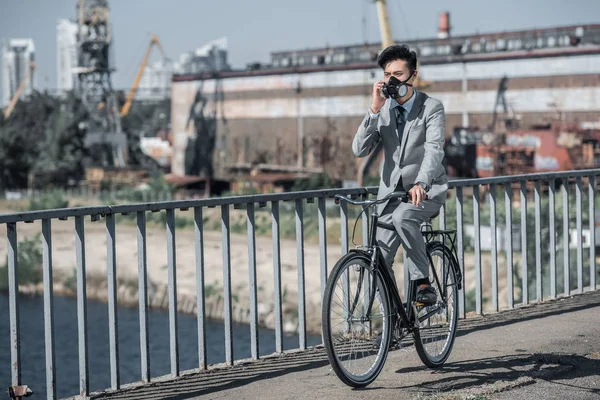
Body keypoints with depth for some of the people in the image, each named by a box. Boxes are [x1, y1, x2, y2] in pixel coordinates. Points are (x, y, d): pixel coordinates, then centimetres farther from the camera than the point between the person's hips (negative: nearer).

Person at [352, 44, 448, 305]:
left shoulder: (431, 108, -9)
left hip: (427, 190, -4)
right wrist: (375, 110, -18)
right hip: (391, 190, 4)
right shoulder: (382, 110, 3)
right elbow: (360, 150, -8)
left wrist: (420, 183, -43)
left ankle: (423, 281, -22)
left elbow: (435, 149, -25)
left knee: (402, 216, -36)